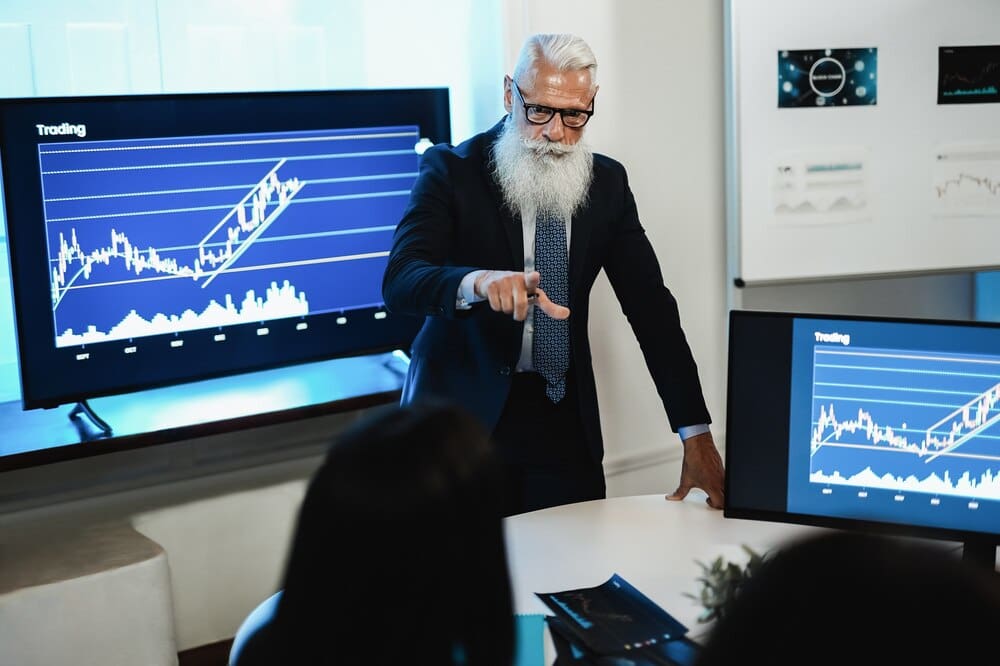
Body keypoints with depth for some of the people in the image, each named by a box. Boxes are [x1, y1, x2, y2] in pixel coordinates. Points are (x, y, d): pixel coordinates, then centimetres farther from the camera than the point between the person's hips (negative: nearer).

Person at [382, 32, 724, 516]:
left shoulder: (606, 182, 4)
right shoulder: (451, 171, -7)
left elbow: (650, 307, 3)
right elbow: (399, 281, -19)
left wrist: (696, 434, -3)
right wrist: (478, 282, -41)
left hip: (565, 422, 3)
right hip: (464, 414, -3)